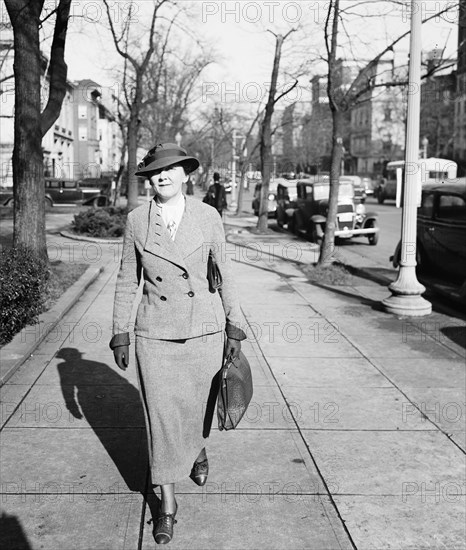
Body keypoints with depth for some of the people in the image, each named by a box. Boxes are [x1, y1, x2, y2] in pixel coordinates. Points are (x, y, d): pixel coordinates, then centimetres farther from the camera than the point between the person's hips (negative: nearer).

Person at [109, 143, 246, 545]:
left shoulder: (207, 216, -5)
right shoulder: (137, 220, -3)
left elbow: (223, 273, 2)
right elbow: (128, 280, 4)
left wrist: (234, 328, 1)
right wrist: (120, 334, 3)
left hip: (204, 330, 0)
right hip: (156, 335, 0)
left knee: (198, 406, 16)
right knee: (161, 417, 2)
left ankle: (198, 449, 52)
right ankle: (168, 504, 18)